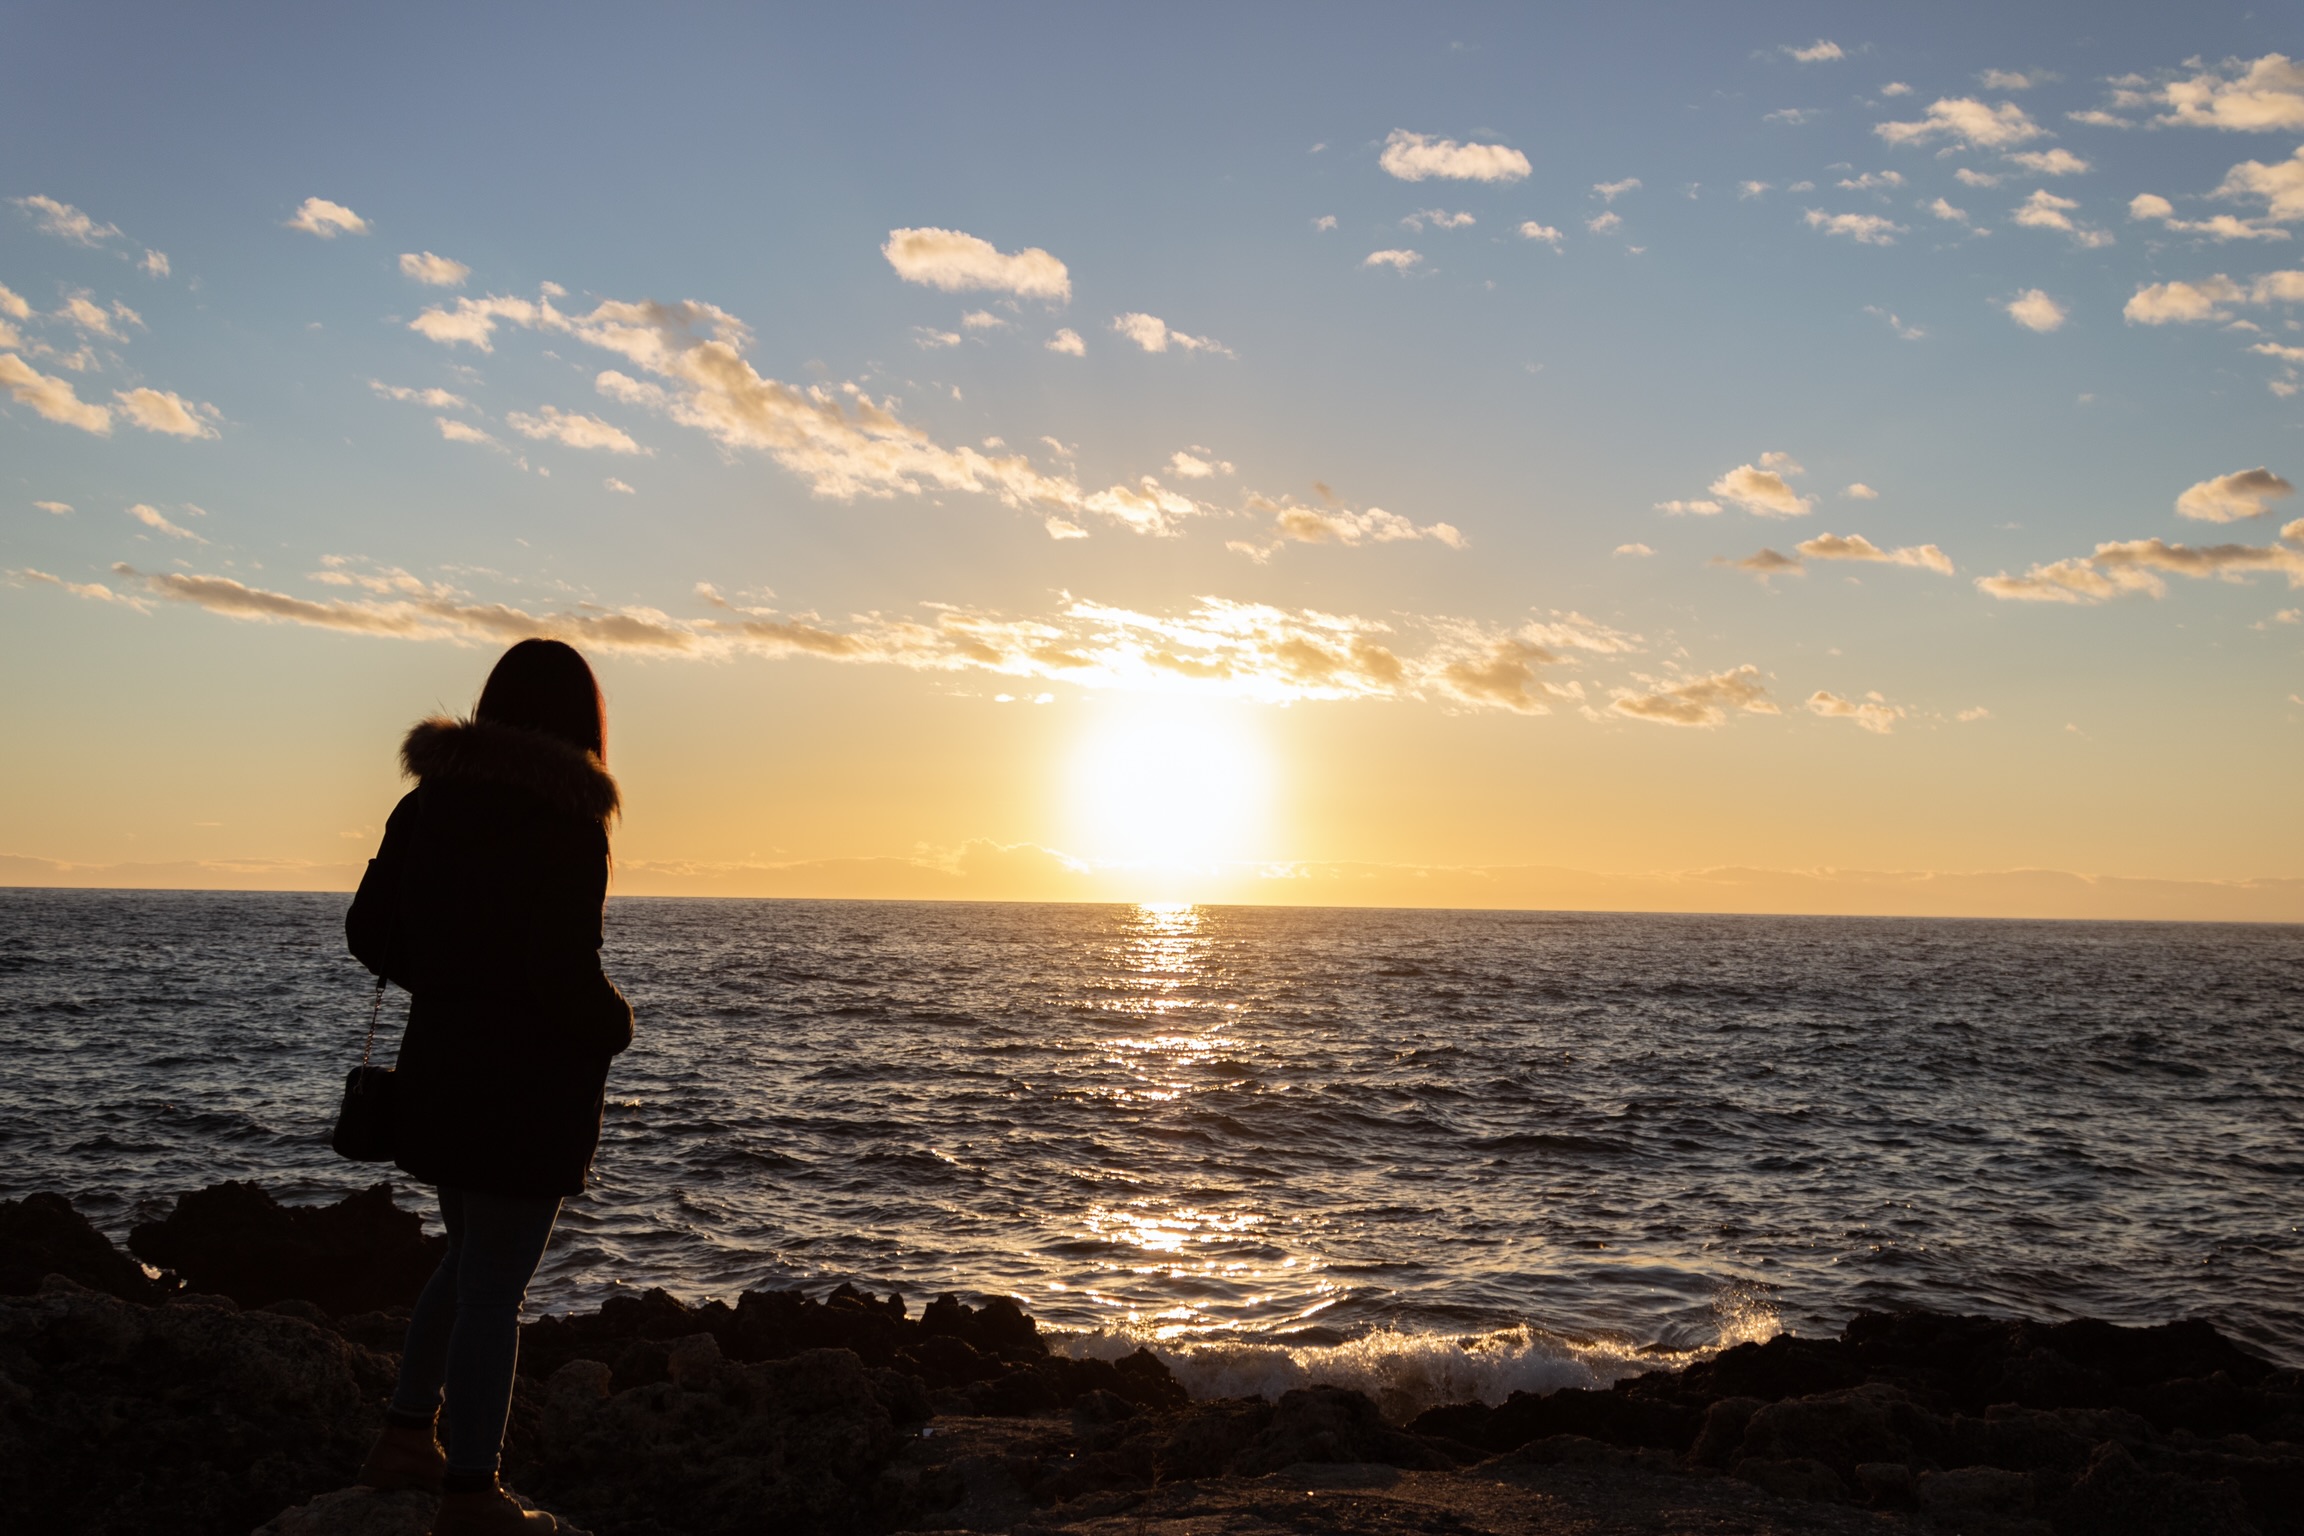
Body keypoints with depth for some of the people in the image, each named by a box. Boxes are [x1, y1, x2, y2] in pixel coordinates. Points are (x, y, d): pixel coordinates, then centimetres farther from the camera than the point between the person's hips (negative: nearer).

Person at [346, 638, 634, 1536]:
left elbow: (370, 931, 8)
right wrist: (618, 1024, -4)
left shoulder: (429, 801, 4)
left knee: (470, 1258, 25)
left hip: (436, 1071, 7)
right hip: (531, 1088, -7)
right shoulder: (567, 822, -18)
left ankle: (406, 1437, 32)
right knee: (496, 1286, 3)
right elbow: (567, 976, -24)